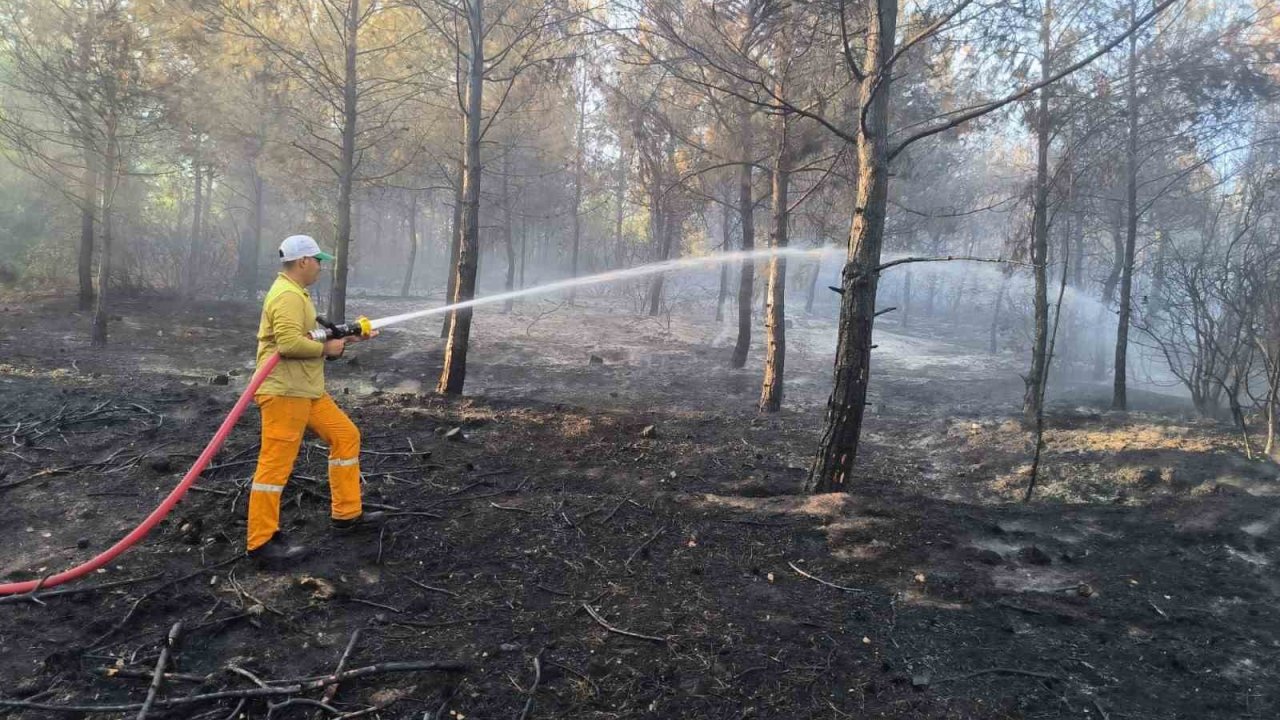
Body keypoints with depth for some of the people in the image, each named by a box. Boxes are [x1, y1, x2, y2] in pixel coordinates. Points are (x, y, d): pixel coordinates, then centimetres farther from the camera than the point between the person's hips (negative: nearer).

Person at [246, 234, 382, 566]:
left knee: (346, 436, 15)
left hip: (308, 389, 11)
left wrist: (342, 339, 15)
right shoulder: (287, 295, -16)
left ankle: (346, 514, 23)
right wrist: (326, 348, -13)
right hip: (284, 391, -11)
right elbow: (289, 343, -27)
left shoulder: (295, 293, 18)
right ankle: (261, 542, 3)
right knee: (275, 464, -5)